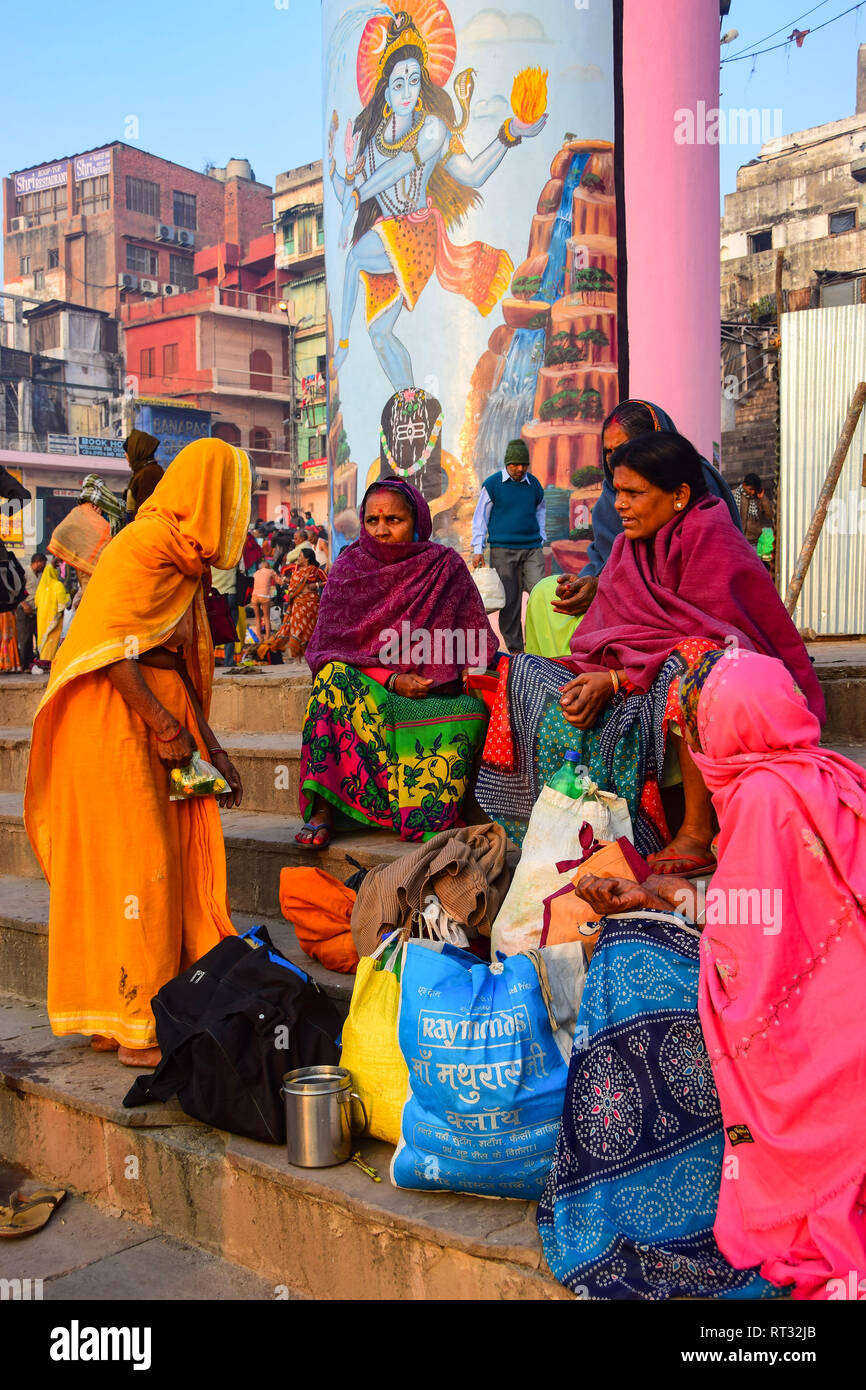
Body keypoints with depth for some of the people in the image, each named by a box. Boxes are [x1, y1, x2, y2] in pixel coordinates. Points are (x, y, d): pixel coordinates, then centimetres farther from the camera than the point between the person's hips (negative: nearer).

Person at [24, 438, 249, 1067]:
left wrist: (209, 746, 12)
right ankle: (138, 1029, 1)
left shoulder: (183, 558, 19)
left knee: (166, 864, 9)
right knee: (135, 866, -7)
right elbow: (111, 645, -20)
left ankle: (114, 1016, 18)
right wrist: (165, 726, -17)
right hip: (115, 724, -9)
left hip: (154, 723, 9)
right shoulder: (147, 544, -12)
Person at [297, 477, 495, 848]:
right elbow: (329, 648, 1)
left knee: (469, 712, -32)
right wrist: (390, 680, -13)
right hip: (367, 690, 1)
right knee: (336, 677, -31)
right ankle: (323, 811, -34)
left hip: (432, 696, -1)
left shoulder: (446, 566, 7)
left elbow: (477, 647, 8)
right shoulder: (348, 569, 8)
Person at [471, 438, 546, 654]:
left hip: (532, 548, 3)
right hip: (503, 549, -2)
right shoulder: (492, 484, 1)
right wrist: (478, 549, -1)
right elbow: (480, 517, 3)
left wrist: (541, 537, 19)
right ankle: (514, 646, 7)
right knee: (509, 599, 0)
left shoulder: (534, 484, 10)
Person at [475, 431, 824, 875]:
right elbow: (603, 631, 6)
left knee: (690, 662, -41)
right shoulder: (629, 544, 12)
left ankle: (698, 833, -32)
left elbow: (700, 636, -20)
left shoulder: (708, 535, -12)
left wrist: (617, 680, -26)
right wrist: (596, 680, -16)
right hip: (642, 681, 7)